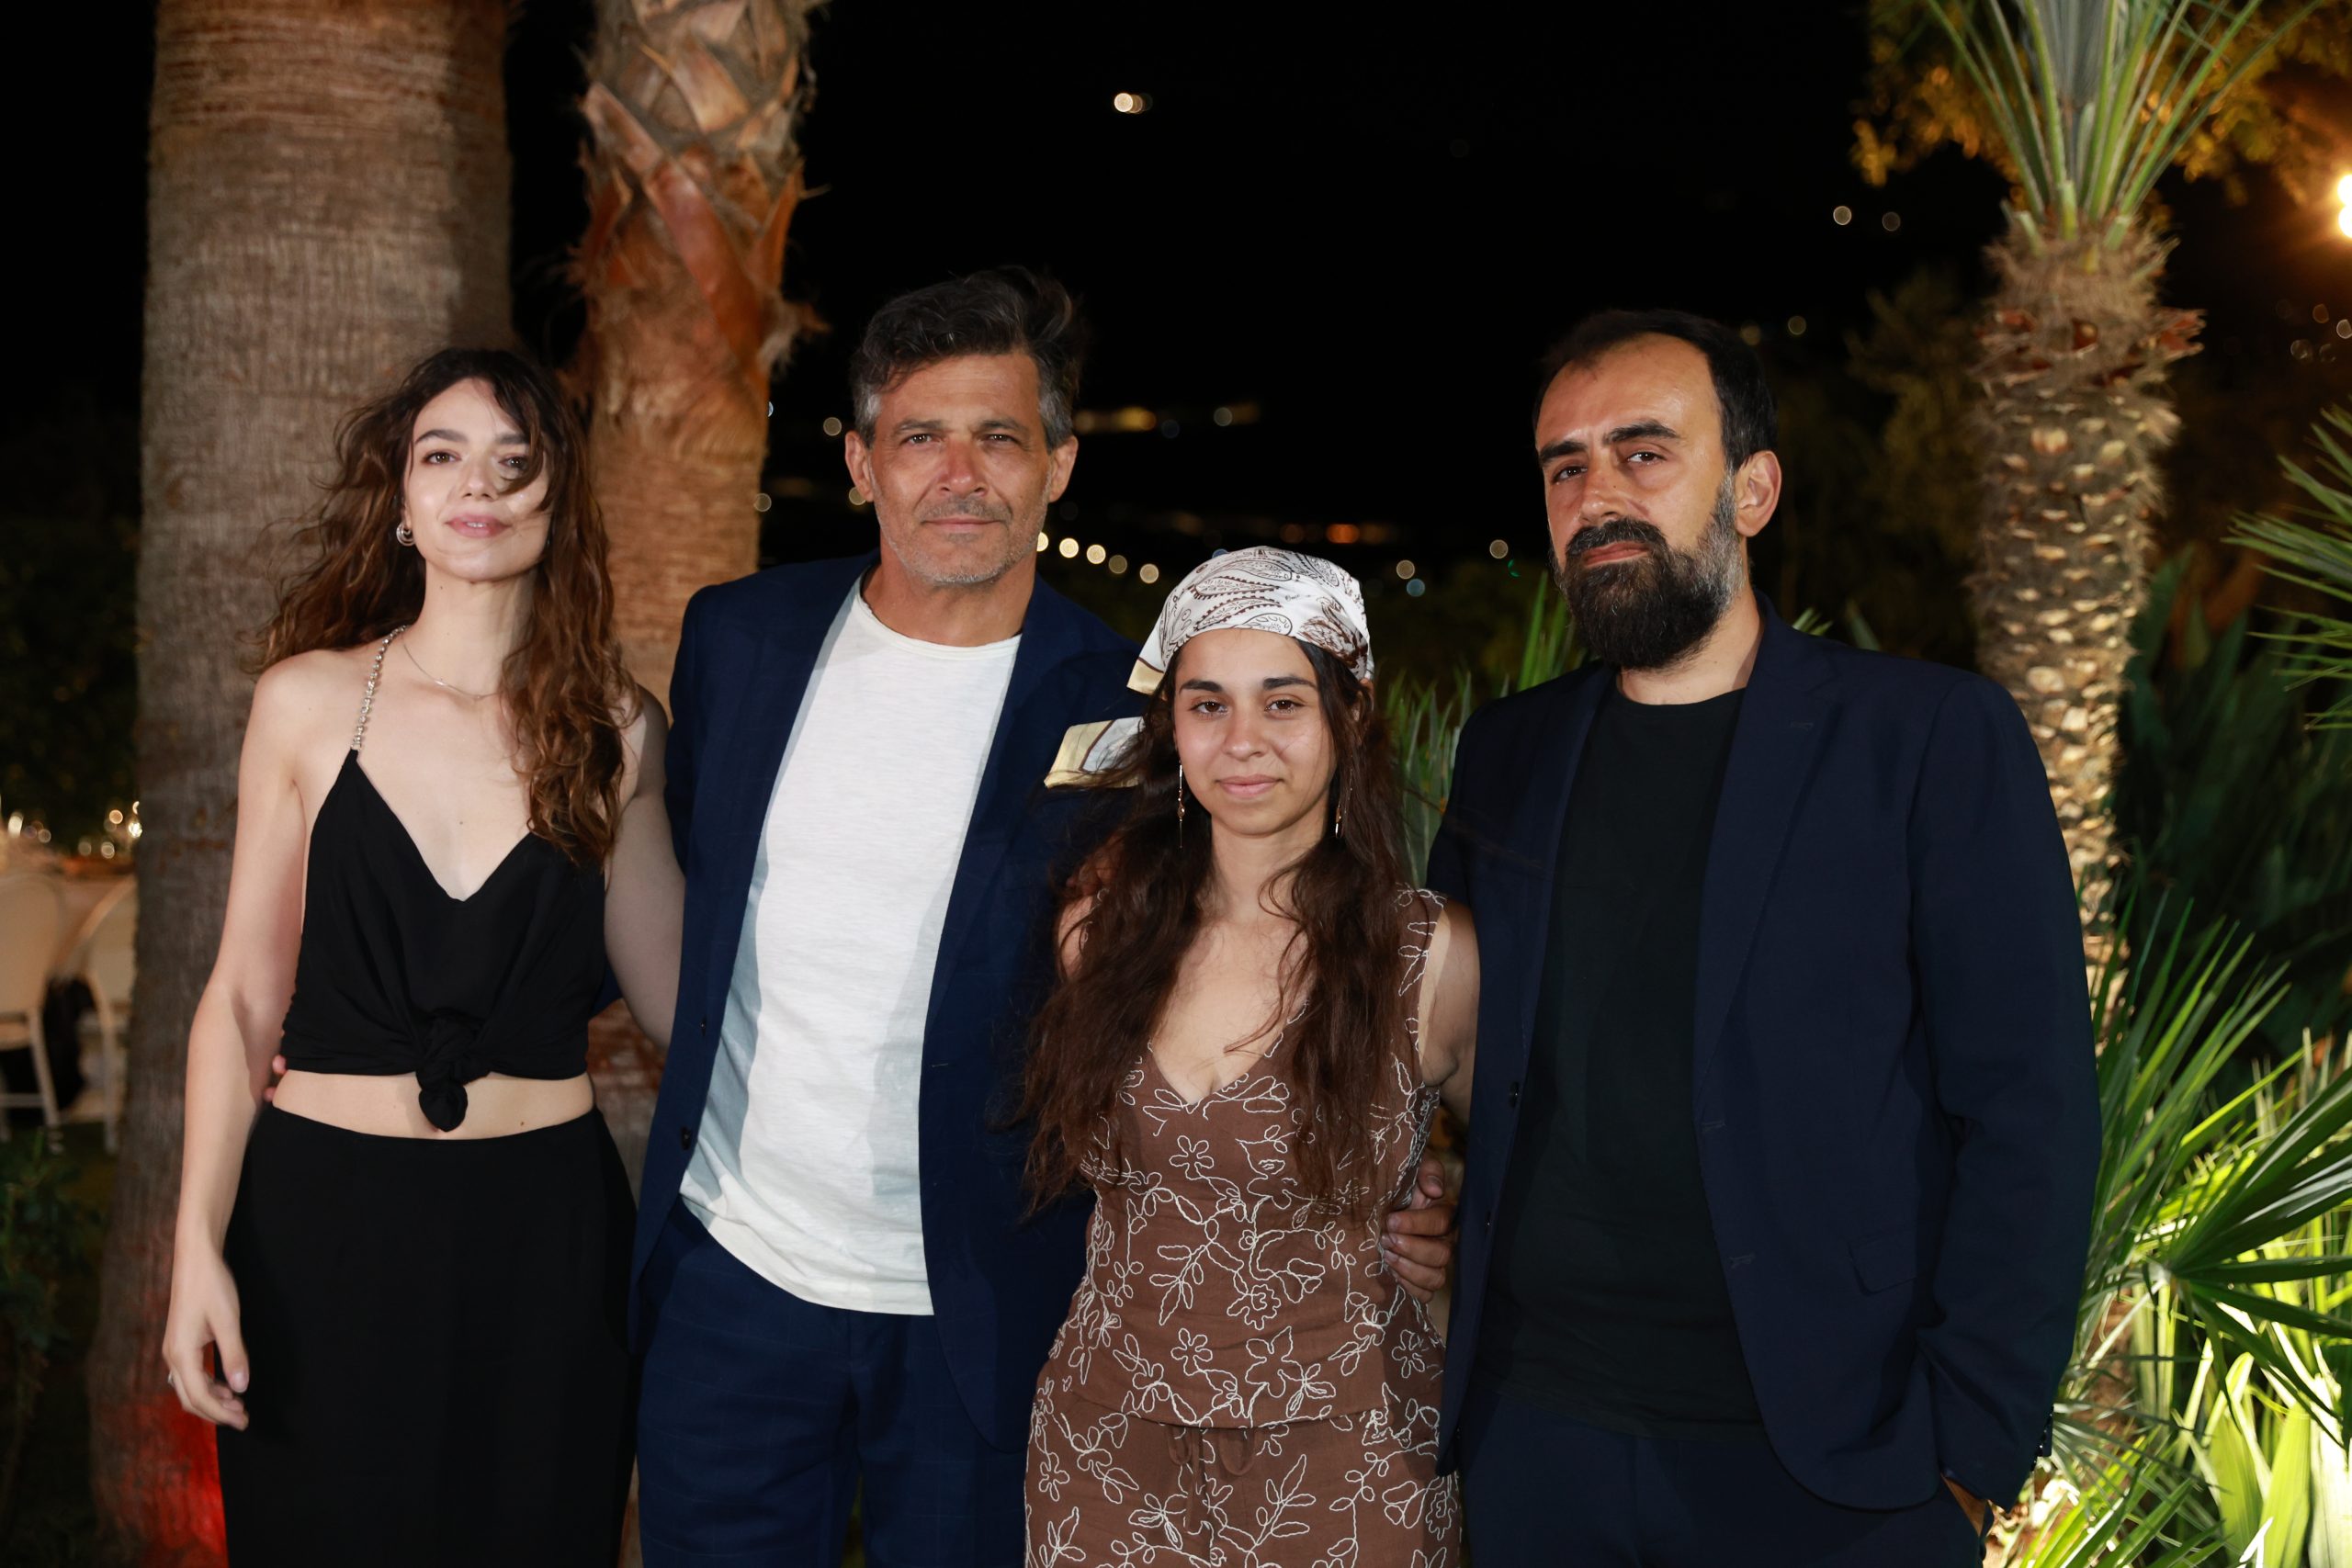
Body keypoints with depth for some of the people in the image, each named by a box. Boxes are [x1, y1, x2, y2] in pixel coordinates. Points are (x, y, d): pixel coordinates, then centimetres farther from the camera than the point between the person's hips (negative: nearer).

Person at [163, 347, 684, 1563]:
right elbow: (242, 996, 2)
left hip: (542, 1232, 1)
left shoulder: (613, 732, 1)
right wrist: (198, 1248, -3)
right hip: (325, 1217, 0)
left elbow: (672, 986, 5)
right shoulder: (310, 701, -1)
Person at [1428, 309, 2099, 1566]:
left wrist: (1969, 1451, -12)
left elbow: (2029, 1114, -7)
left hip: (1826, 1466, -3)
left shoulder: (1936, 740, -5)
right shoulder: (1505, 753, 7)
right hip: (1532, 1437, 4)